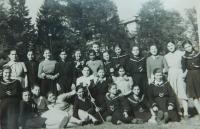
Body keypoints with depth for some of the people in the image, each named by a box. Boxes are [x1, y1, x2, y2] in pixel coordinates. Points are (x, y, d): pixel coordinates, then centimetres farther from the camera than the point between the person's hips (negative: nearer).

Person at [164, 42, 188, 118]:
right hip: (171, 75, 2)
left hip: (180, 74, -2)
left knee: (182, 92, -12)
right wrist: (167, 76, 5)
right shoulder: (166, 56, 13)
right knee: (174, 94, 0)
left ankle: (185, 112, -15)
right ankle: (178, 111, 6)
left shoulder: (181, 53, 6)